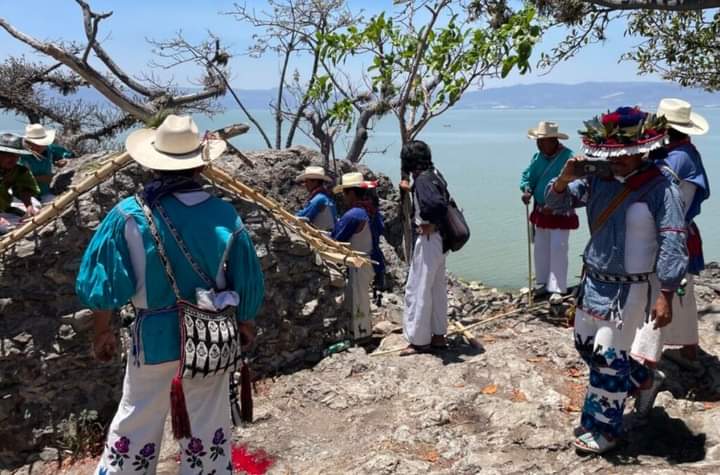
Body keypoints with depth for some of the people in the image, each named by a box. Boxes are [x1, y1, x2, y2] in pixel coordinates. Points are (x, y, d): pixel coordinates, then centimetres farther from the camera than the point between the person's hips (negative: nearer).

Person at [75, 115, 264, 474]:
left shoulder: (129, 215, -12)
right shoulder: (223, 214, -9)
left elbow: (102, 281, -7)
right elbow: (246, 278, -2)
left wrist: (103, 331, 9)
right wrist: (245, 322, 16)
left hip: (155, 335, -1)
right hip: (212, 335, 1)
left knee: (136, 422, 15)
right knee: (208, 424, 14)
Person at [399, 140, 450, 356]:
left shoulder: (422, 180, -20)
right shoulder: (433, 175, 8)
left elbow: (438, 204, -35)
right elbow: (443, 202, 17)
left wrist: (430, 224, -20)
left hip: (427, 240, -10)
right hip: (437, 239, 10)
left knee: (418, 289, 1)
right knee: (437, 287, 17)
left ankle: (419, 340, 10)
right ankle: (438, 335, 28)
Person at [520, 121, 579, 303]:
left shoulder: (568, 158, -19)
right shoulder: (538, 157, 3)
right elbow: (527, 176, 10)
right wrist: (527, 190, -12)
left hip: (560, 212, -7)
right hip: (541, 210, 7)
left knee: (558, 249, -7)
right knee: (541, 248, 14)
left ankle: (557, 289, 1)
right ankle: (543, 283, 28)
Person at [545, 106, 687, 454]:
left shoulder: (660, 187, -16)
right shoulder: (598, 179, 1)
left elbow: (673, 244, -18)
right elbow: (556, 202, 3)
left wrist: (665, 295, -22)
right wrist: (565, 178, -19)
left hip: (629, 290, -7)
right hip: (593, 281, 7)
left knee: (608, 359, 0)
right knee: (586, 345, 20)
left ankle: (604, 431, 19)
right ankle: (638, 379, 47)